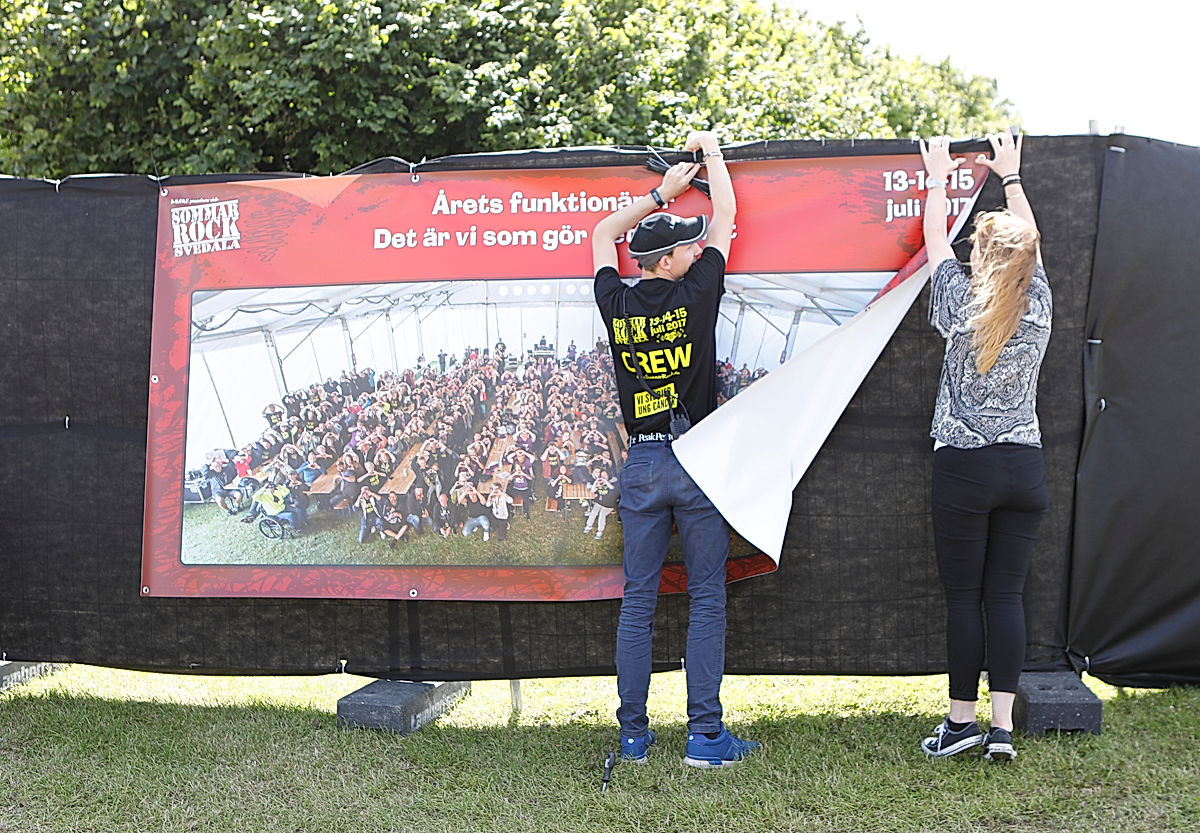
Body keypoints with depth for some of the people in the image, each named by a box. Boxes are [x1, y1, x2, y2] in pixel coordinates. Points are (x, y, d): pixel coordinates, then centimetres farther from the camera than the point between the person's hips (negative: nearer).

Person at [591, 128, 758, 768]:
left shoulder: (616, 302, 0)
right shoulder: (695, 294, -10)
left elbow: (602, 235, 21)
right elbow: (726, 218, 5)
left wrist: (661, 192, 27)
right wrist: (712, 151, 19)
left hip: (640, 463, 4)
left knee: (638, 600, 8)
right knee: (706, 600, 2)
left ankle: (633, 735, 12)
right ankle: (705, 736, 3)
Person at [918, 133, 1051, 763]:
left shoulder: (961, 308, -7)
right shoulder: (1039, 309, 0)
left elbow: (935, 240, 9)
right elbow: (1029, 242, 18)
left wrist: (938, 178, 24)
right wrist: (1010, 176, 31)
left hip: (964, 469, -3)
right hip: (1025, 468, 3)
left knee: (964, 598, 3)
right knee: (1007, 596, 5)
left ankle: (961, 720, 10)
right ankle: (1002, 727, 3)